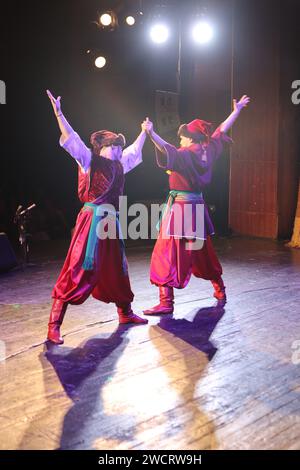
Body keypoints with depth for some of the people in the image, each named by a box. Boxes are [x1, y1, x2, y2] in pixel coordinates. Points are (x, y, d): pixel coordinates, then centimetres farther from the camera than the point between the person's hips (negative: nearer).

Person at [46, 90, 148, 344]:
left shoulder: (119, 166, 17)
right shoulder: (89, 160, -1)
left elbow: (134, 150, 34)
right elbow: (71, 138, -11)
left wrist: (144, 132, 46)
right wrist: (58, 113, -20)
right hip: (92, 221, -7)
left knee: (117, 268, 17)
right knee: (78, 271, -11)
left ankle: (125, 313, 35)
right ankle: (54, 325, -7)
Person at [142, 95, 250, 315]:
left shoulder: (185, 155, -15)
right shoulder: (208, 152, 5)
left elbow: (168, 150, -36)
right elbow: (222, 130, 17)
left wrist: (151, 133, -50)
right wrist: (237, 110, 31)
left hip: (179, 208, -8)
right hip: (197, 206, 8)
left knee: (167, 254, -5)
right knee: (203, 253, 22)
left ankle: (166, 302, -9)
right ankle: (220, 290, 34)